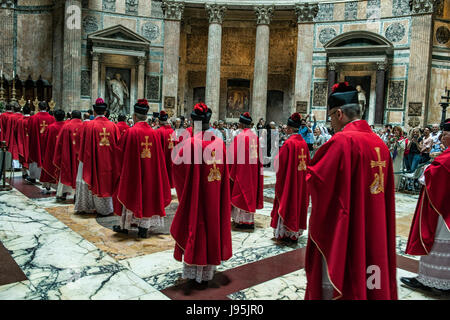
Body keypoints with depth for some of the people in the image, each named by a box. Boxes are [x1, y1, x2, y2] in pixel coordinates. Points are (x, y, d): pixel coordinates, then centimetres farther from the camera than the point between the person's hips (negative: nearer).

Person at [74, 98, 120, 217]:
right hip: (109, 161, 3)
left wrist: (83, 158, 7)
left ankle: (103, 209, 14)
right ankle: (109, 208, 20)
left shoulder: (88, 125, -10)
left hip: (94, 160, -3)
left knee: (97, 183, 8)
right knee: (108, 182, 14)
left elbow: (84, 145, -5)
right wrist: (114, 160, 13)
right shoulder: (113, 125, -3)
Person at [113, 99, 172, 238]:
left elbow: (120, 152, -6)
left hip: (132, 170, -3)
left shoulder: (130, 132, -14)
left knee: (130, 195, 11)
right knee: (147, 194, 11)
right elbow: (159, 155, 3)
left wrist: (120, 168, 11)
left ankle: (125, 226, 24)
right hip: (150, 172, 3)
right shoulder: (154, 133, -3)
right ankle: (144, 227, 13)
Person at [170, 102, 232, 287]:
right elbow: (225, 171, 5)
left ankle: (194, 274, 16)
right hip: (216, 195, 4)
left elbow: (177, 164, -16)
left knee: (196, 228, 8)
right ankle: (207, 274, 25)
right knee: (213, 227, 14)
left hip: (196, 194, -4)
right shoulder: (220, 143, -1)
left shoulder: (191, 143, -14)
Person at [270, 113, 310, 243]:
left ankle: (285, 233, 10)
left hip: (289, 178, -6)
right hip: (301, 180, 6)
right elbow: (307, 161, 10)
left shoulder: (288, 143, -17)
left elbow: (281, 161, -13)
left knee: (287, 202, 3)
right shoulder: (304, 143, 3)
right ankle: (296, 232, 22)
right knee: (298, 202, 13)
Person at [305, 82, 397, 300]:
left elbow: (317, 179, -19)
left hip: (342, 229, -7)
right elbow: (386, 190, 12)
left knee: (335, 279, 7)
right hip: (374, 230, 8)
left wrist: (311, 171, 2)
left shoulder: (342, 140, -19)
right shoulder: (380, 143, 5)